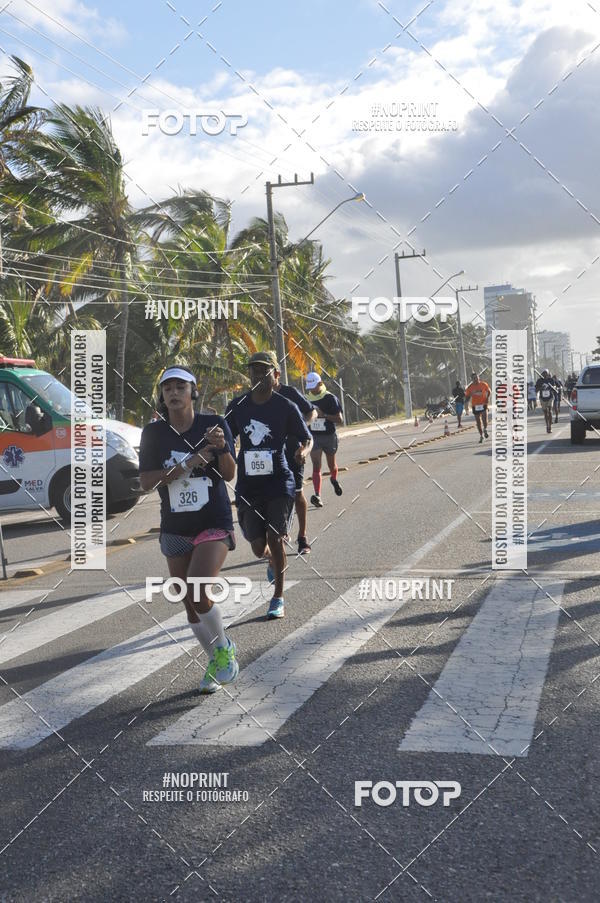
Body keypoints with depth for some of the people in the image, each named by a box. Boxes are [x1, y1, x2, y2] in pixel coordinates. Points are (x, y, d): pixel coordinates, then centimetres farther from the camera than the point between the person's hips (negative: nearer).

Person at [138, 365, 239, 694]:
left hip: (214, 523, -3)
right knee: (190, 606, 9)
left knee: (197, 594, -21)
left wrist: (222, 447, -28)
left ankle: (225, 649, 6)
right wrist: (185, 466, -19)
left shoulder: (214, 424, -5)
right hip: (175, 529, 3)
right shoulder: (154, 433, -1)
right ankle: (215, 661, 30)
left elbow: (229, 475, -9)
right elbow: (146, 482, -8)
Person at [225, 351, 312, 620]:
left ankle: (278, 598, 9)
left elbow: (306, 438, 4)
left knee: (275, 539, -7)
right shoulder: (237, 407, 4)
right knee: (258, 547, 5)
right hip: (248, 485, 3)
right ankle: (274, 561, 43)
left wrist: (302, 451, -17)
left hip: (279, 482, -3)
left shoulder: (286, 407, -4)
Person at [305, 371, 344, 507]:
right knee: (316, 466, -12)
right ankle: (317, 496, -20)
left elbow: (340, 419, -12)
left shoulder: (330, 398, -9)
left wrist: (323, 415, -22)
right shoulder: (307, 398, 3)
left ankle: (334, 480, 51)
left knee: (331, 464, 17)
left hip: (329, 435, -1)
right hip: (313, 436, 1)